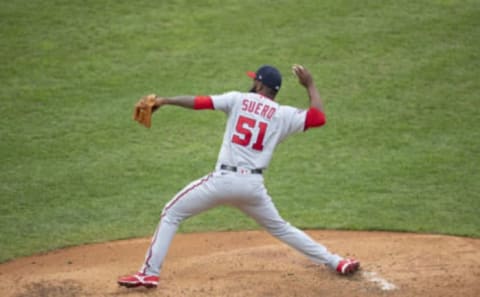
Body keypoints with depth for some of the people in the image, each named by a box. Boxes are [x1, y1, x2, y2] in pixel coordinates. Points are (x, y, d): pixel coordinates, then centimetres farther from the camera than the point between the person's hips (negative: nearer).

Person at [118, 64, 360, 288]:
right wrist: (310, 85, 18)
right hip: (253, 185, 3)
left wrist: (165, 101, 6)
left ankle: (150, 273, -2)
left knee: (172, 214, 8)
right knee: (279, 228, 24)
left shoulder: (238, 100, 4)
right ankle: (335, 262, 20)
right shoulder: (283, 115, 6)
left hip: (224, 179, -3)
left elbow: (200, 102, -1)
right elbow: (319, 117, 8)